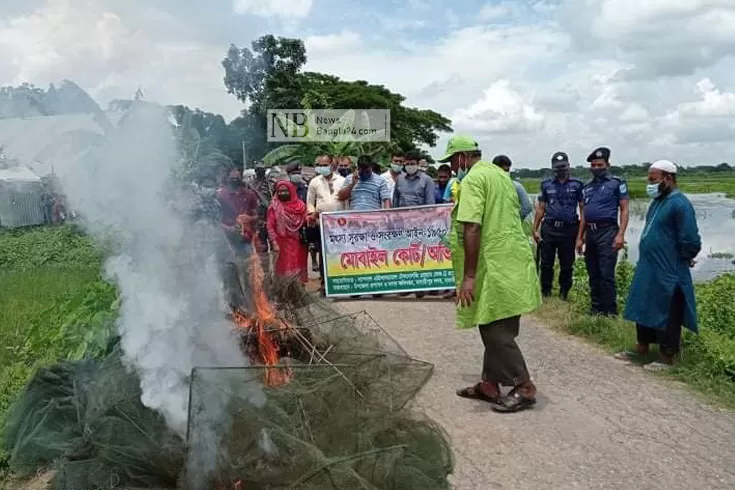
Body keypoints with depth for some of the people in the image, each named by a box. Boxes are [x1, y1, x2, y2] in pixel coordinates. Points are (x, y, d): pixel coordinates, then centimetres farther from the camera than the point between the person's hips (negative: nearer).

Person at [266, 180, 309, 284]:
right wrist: (274, 243, -13)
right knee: (285, 271, -5)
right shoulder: (274, 206, -1)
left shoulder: (300, 205, 7)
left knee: (299, 270, 8)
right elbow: (270, 227, -5)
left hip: (299, 244, 3)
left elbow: (305, 222, 12)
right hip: (283, 245, -3)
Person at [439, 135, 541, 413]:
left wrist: (469, 276, -22)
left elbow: (472, 229, -22)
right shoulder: (500, 174, 17)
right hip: (511, 262, 10)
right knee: (497, 328, 14)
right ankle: (490, 384, 22)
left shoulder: (472, 179, -13)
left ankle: (523, 387, 7)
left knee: (496, 331, 0)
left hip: (495, 267, -10)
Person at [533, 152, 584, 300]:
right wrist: (535, 229, 3)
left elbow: (583, 209, 3)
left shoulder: (577, 185, 3)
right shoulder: (546, 185, 8)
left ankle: (564, 295, 20)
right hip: (549, 229, 1)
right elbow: (540, 208, 9)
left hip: (569, 230, -1)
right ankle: (545, 294, 16)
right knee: (546, 264, 4)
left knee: (567, 265, 7)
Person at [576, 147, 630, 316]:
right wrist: (580, 237, 15)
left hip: (607, 231, -6)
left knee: (606, 274, -8)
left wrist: (620, 234, -16)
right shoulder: (587, 187, 17)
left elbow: (624, 210, -6)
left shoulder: (617, 183, -1)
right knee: (593, 274, 10)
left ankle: (611, 311, 1)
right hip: (590, 233, 6)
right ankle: (596, 308, 20)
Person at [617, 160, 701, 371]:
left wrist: (682, 259, -5)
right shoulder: (658, 201, 11)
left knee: (666, 316, 3)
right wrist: (649, 257, 15)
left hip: (668, 273, -9)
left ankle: (667, 357, 15)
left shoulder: (679, 204, -18)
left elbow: (690, 241, -20)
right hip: (647, 270, 9)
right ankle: (642, 347, 31)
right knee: (644, 310, 17)